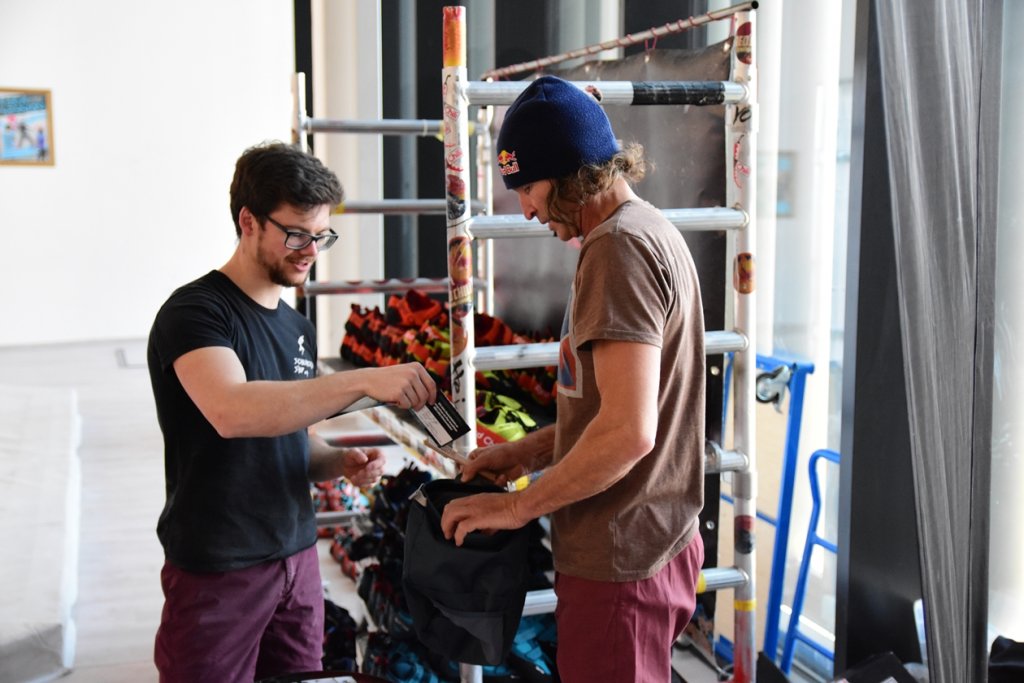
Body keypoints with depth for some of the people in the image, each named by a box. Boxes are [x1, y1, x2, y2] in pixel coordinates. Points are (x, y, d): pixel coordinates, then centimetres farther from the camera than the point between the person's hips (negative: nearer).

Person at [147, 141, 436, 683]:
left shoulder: (296, 328, 11)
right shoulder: (194, 312, -13)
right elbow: (231, 411, -33)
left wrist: (340, 463, -2)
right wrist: (364, 381, -37)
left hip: (298, 558, 7)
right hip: (217, 572, -7)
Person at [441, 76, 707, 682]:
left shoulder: (618, 250, -20)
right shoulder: (654, 231, 12)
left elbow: (628, 431, -27)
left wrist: (519, 506, -17)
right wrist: (529, 452, 12)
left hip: (621, 562, -10)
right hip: (664, 541, 10)